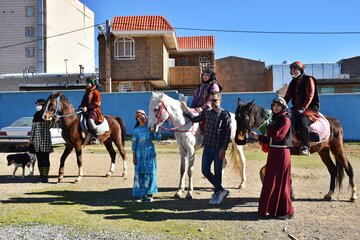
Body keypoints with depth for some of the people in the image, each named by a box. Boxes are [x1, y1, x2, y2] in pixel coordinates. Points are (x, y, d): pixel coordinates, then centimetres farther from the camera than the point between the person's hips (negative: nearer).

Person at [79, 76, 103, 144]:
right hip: (86, 111, 9)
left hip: (94, 111, -9)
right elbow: (83, 103, 26)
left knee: (90, 120, -37)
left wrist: (87, 108, -22)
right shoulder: (86, 92, 21)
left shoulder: (96, 92, -5)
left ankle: (96, 137, -32)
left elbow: (97, 104, -13)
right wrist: (80, 107, 9)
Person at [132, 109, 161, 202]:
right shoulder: (136, 130, 4)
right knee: (139, 173, 3)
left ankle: (149, 194, 9)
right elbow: (134, 143, 4)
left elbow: (158, 137, -5)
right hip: (139, 154, 1)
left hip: (150, 152, -1)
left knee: (150, 172, 1)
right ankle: (139, 194, 13)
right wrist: (134, 157, 0)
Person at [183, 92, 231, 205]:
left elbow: (227, 133, -11)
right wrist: (185, 111, 17)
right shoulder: (207, 112, 9)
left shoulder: (224, 114, -8)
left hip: (218, 148, -5)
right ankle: (221, 191, 11)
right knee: (205, 170, 2)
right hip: (207, 147, 6)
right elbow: (195, 119, 24)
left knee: (217, 173, 4)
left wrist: (223, 149, -16)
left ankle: (217, 193, 17)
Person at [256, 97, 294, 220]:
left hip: (281, 154, -8)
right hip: (272, 153, 8)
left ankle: (286, 211, 12)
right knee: (270, 181, 13)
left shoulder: (286, 120, -10)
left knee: (280, 182, -1)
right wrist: (258, 137, 8)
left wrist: (269, 127, -8)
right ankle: (272, 208, 25)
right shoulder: (274, 119, 14)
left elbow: (277, 136, -22)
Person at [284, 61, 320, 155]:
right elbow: (287, 97, 14)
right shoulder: (293, 82, 16)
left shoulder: (308, 79, -3)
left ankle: (306, 147, -17)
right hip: (296, 108, 7)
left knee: (302, 123, -33)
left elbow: (310, 96, -14)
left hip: (310, 108, -6)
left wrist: (302, 108, -26)